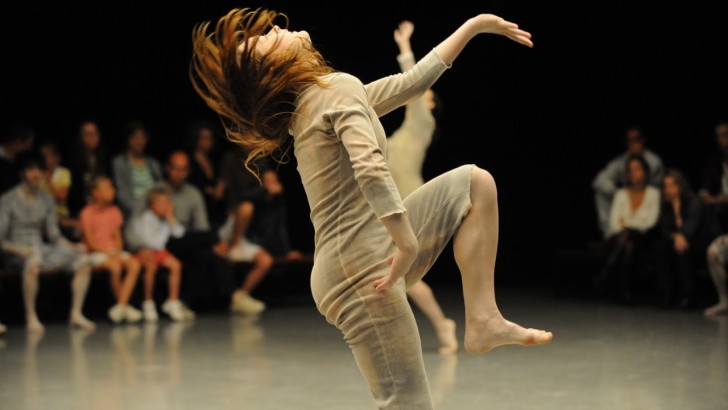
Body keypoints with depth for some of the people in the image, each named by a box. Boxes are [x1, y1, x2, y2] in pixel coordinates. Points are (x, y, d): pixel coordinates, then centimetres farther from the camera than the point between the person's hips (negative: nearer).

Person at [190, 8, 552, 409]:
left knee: (474, 182, 17)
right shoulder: (339, 87, -13)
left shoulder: (316, 98, 14)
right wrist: (408, 244, -28)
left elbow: (411, 82, 22)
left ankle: (483, 320, 10)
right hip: (361, 271, -10)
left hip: (369, 256, 10)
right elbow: (370, 168, -30)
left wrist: (473, 26, 27)